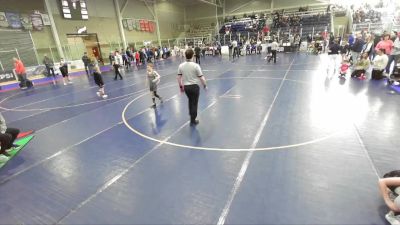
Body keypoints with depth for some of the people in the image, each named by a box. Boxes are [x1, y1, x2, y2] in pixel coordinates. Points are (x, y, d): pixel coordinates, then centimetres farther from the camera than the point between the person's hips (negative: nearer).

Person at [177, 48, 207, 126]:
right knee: (194, 103, 9)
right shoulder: (196, 66, -17)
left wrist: (181, 86, 16)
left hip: (186, 87, 5)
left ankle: (191, 114, 47)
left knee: (190, 100, 29)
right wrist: (205, 86, 1)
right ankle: (193, 121, 18)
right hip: (194, 86, -4)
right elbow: (201, 78, -15)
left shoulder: (181, 66, -4)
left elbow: (179, 78, 2)